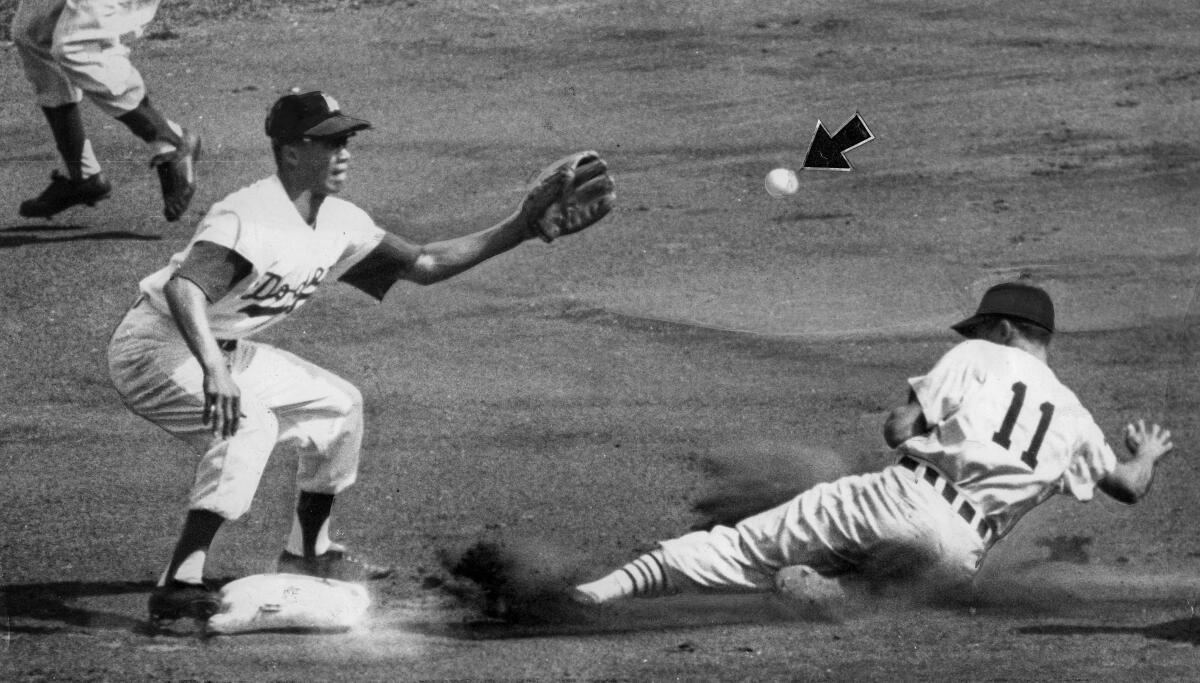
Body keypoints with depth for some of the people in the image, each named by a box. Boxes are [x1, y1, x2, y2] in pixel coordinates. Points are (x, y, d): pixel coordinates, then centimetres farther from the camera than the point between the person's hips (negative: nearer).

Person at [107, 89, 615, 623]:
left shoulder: (339, 223, 1)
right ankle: (179, 587, -36)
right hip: (153, 347, -10)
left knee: (338, 405, 15)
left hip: (219, 352, 10)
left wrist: (520, 228, 4)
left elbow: (423, 265, 10)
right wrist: (213, 371, -57)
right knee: (249, 422, -33)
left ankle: (307, 553, 30)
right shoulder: (252, 219, -28)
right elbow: (182, 287, -42)